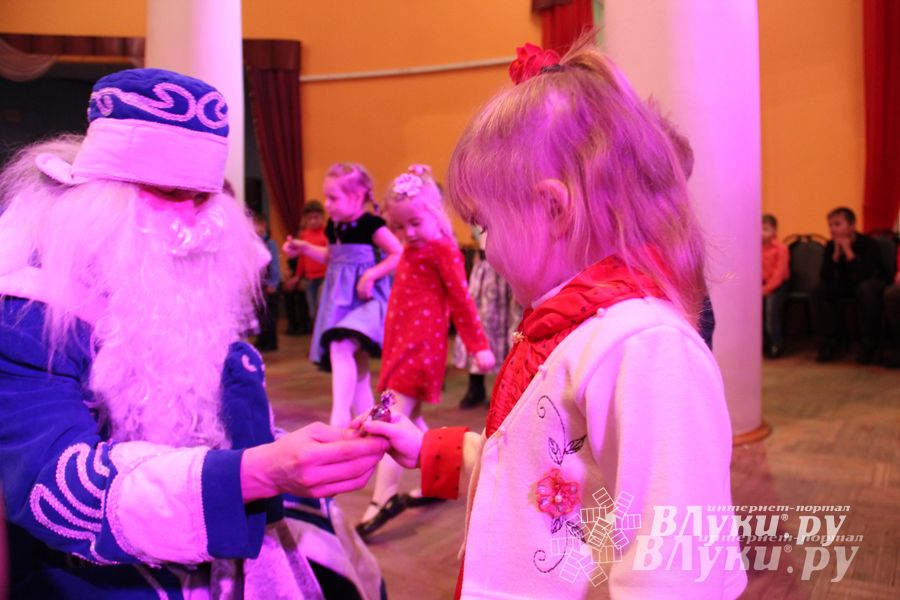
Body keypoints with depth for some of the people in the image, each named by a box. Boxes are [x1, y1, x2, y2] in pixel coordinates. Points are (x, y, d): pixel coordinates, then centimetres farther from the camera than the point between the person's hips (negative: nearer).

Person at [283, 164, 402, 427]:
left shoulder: (370, 224, -12)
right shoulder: (333, 226, 9)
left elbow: (399, 255, -14)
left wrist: (371, 274, -21)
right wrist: (304, 248, 15)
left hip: (363, 297, -8)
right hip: (339, 297, 8)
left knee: (341, 347, -26)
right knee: (355, 360, 14)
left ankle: (340, 418, -22)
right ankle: (365, 418, 25)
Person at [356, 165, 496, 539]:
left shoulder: (443, 250, -10)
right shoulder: (410, 251, 14)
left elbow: (461, 300, -12)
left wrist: (479, 346, -11)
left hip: (421, 343, -9)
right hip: (400, 341, 9)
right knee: (410, 420, 16)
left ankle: (383, 499, -9)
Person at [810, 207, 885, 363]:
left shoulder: (868, 244, -19)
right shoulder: (830, 246, -7)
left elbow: (866, 276, -33)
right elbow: (825, 278, -16)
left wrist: (848, 251, -30)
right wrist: (836, 254, -25)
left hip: (871, 285, -4)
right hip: (845, 287, 5)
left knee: (866, 289, -38)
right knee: (818, 291, -20)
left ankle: (868, 346, -27)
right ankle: (828, 343, -16)